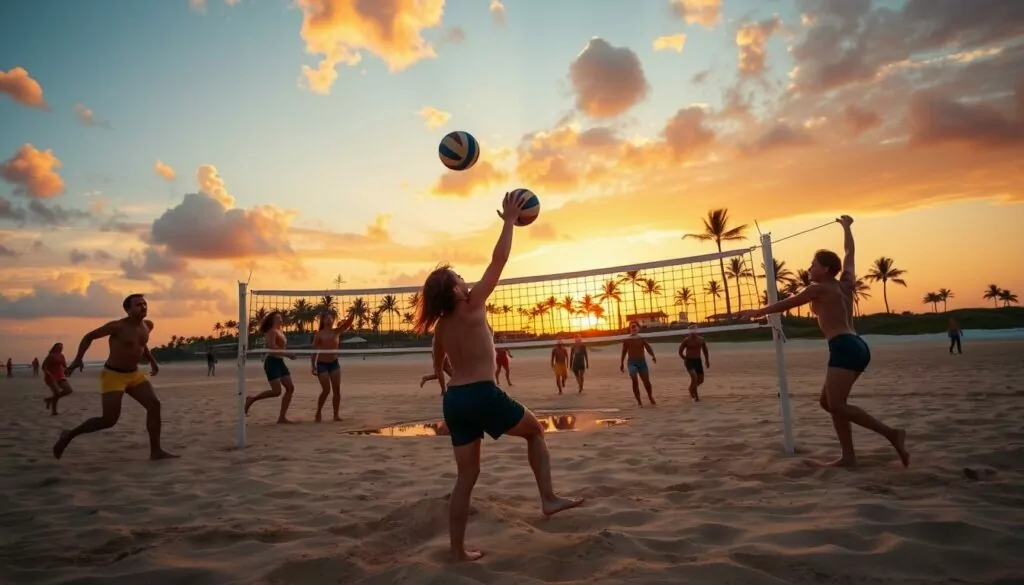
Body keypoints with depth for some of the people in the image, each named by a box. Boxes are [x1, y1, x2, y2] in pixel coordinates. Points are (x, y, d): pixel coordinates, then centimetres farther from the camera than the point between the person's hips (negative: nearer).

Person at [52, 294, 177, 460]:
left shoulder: (148, 325, 3)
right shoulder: (117, 326, -17)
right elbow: (89, 336, -8)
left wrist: (152, 360, 19)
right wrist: (77, 359, -17)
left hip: (135, 374, 7)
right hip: (113, 375, -7)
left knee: (154, 405, -6)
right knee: (109, 420, -10)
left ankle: (156, 451, -2)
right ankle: (69, 435, 16)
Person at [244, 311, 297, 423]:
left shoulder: (279, 331, 18)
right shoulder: (272, 331, -11)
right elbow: (272, 347, -24)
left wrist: (287, 355, 9)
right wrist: (286, 354, -23)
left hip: (280, 362, 10)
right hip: (272, 362, -10)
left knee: (290, 388, 2)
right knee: (276, 391, -13)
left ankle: (282, 417, 3)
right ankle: (251, 399, 9)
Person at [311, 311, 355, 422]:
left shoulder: (336, 331, 1)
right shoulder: (319, 335, -8)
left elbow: (349, 322, -11)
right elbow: (314, 352, -7)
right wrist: (313, 367, -13)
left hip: (334, 363, 4)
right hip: (322, 364, -4)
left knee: (337, 390, 0)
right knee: (326, 390, -10)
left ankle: (336, 415, 9)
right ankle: (318, 413, 10)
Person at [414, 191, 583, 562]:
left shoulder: (440, 325, 11)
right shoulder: (472, 306, -8)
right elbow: (499, 260, -7)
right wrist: (510, 220, 2)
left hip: (454, 399, 7)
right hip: (483, 394, -6)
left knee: (466, 476, 13)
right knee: (535, 430, 18)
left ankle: (458, 550, 18)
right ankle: (549, 499, 12)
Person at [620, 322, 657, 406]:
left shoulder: (642, 339, 2)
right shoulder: (626, 340, 3)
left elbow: (648, 348, -9)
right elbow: (624, 352, 10)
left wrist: (653, 356, -27)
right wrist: (622, 363, 11)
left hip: (642, 362, 1)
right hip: (632, 363, -1)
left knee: (646, 381, 4)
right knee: (634, 381, -13)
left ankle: (651, 397, 30)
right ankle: (639, 401, -5)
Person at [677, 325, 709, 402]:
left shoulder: (701, 339, 3)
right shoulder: (686, 340, -9)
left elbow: (705, 349, 18)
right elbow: (680, 352, -1)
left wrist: (707, 360, 16)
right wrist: (685, 359, 6)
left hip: (698, 360, 5)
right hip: (689, 361, -5)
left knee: (701, 380, 9)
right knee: (694, 377, -22)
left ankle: (691, 389, 40)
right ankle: (696, 397, -9)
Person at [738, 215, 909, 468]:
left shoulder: (819, 288, -3)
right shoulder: (846, 283, 18)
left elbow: (786, 304, 4)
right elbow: (849, 253, 33)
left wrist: (758, 312, 13)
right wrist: (846, 227, 46)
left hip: (845, 348, -9)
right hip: (856, 346, 9)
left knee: (837, 405, -16)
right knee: (828, 402, 11)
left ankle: (892, 433, -15)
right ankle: (848, 456, 7)